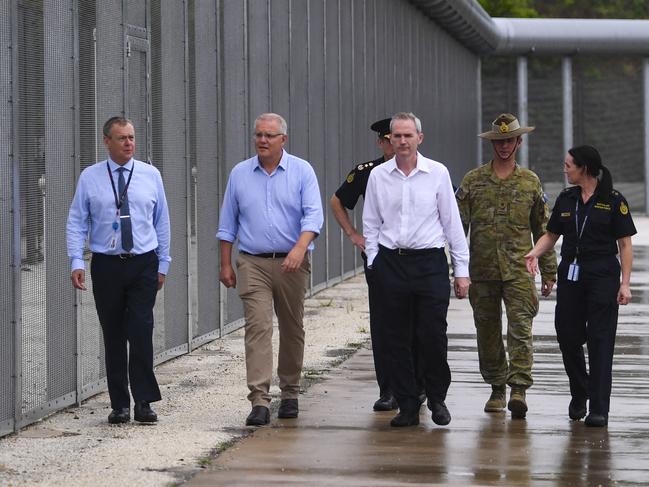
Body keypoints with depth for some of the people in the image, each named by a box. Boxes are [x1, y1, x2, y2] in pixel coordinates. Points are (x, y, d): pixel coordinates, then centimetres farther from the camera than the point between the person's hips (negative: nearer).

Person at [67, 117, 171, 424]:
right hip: (106, 266, 0)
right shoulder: (89, 178, 2)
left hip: (143, 264, 0)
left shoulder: (151, 176, 6)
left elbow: (162, 222, 11)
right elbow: (76, 223, 3)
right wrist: (76, 262, -7)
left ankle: (144, 402, -4)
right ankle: (119, 405, 11)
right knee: (113, 337, 4)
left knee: (141, 332, -10)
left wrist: (163, 264, 8)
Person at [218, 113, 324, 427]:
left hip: (292, 263, 0)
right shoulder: (240, 174, 7)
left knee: (292, 329, 9)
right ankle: (259, 401, -18)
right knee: (257, 327, -12)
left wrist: (300, 248, -25)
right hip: (253, 263, 0)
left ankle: (290, 394, 24)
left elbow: (313, 215, -9)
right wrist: (225, 264, 7)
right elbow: (227, 224, 12)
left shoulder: (301, 171, 1)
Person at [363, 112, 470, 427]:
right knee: (397, 340, 3)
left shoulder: (437, 173, 2)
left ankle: (437, 399, 15)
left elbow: (452, 223, 5)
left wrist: (462, 270, 3)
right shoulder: (378, 176, 6)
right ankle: (408, 407, 11)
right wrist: (373, 262, 4)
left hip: (430, 262, -2)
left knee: (433, 337, -5)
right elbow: (371, 224, 13)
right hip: (391, 263, 2)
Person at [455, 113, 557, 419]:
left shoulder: (530, 182, 8)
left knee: (520, 329, -13)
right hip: (482, 270, 1)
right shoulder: (473, 180, 7)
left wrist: (549, 271, 10)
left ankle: (518, 389, -18)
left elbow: (542, 230, 12)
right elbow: (457, 225, 5)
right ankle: (497, 389, 20)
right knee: (487, 332, 7)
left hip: (519, 270, -1)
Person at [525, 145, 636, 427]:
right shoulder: (566, 199, 10)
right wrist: (534, 253, -5)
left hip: (603, 277, -5)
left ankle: (599, 409, -5)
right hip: (571, 276, 5)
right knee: (568, 337, 5)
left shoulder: (613, 201, -4)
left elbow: (625, 245, -4)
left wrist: (625, 283, -10)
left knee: (600, 341, -6)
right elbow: (551, 235, 15)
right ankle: (579, 395, 28)